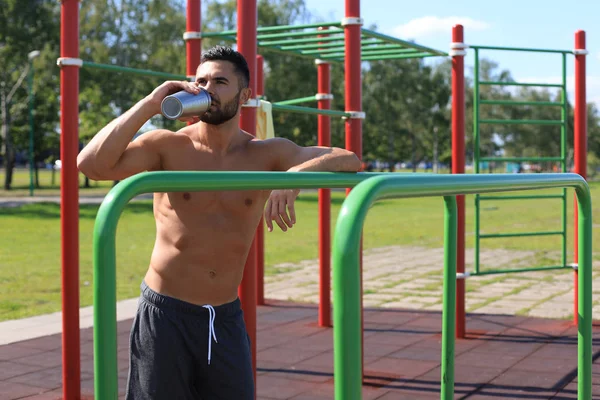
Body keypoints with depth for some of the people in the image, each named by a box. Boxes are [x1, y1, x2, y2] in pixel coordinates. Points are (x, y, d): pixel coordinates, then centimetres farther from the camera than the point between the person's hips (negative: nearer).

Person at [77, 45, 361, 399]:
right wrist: (151, 103, -19)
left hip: (226, 318, 2)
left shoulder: (267, 154, -2)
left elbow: (350, 160, -9)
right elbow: (91, 164, -20)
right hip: (165, 314, -2)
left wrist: (297, 172, -28)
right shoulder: (168, 146, -6)